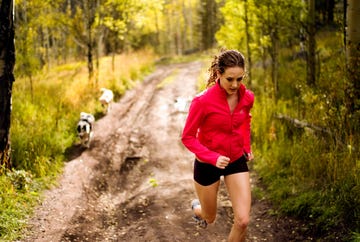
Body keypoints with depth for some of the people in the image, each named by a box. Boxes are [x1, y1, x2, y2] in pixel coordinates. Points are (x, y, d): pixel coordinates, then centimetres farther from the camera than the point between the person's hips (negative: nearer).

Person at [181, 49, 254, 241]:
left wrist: (247, 148, 5)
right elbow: (187, 137, -17)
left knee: (243, 221, -6)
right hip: (207, 164, -3)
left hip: (237, 161, 3)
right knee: (209, 218, 18)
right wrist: (213, 158, -29)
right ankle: (197, 207, 56)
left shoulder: (247, 98, -11)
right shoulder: (203, 101, -26)